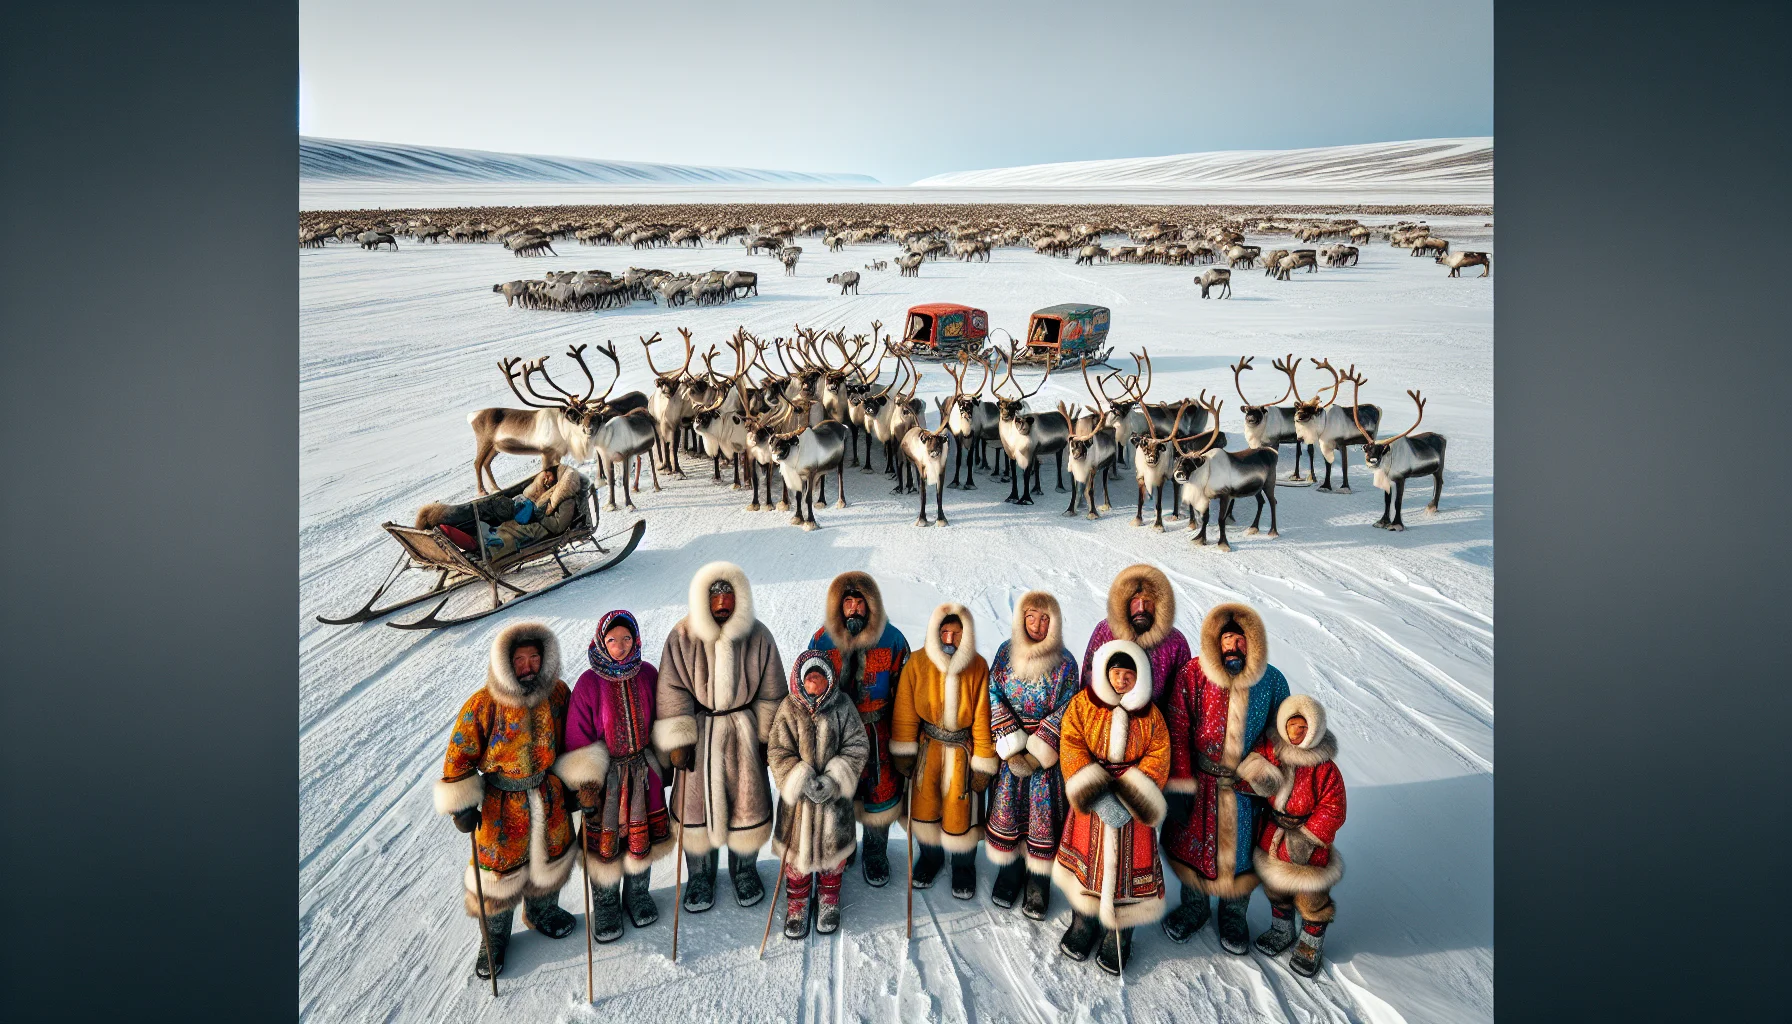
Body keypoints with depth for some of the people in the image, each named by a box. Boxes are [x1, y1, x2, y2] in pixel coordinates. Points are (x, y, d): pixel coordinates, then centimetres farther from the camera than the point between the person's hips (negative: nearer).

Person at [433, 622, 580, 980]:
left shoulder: (558, 693, -10)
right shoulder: (483, 704, -22)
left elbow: (571, 739, 6)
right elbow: (459, 755, -12)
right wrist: (463, 805, -11)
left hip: (549, 795, 4)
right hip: (501, 803, -3)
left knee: (549, 857, 22)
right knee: (500, 868, 10)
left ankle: (542, 911, 50)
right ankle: (494, 936, 35)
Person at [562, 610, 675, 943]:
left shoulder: (647, 674, -6)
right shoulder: (589, 683, -15)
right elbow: (578, 737, -11)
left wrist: (664, 762, 12)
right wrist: (585, 785, -12)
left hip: (644, 770, 3)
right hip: (605, 775, -3)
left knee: (642, 835, 16)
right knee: (605, 840, 9)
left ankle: (637, 895, 40)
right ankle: (606, 906, 32)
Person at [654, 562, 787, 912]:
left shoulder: (757, 637, -8)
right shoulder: (682, 637, -11)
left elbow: (771, 692, 0)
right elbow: (673, 692, -7)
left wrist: (768, 738, 2)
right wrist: (677, 742, -9)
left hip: (744, 732, 1)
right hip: (699, 731, 0)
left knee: (748, 802, 10)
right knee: (697, 803, 9)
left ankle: (745, 870, 35)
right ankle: (701, 875, 32)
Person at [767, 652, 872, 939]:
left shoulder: (842, 706, -8)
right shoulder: (789, 709, -8)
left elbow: (858, 746, -7)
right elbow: (778, 752, -8)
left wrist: (833, 778, -17)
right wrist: (802, 780, -19)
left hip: (834, 794, 0)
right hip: (798, 795, 0)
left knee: (833, 845, 14)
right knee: (798, 845, 11)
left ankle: (829, 898, 38)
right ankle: (798, 900, 33)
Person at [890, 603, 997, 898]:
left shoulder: (978, 668, -15)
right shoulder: (917, 664, -13)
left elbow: (982, 719, -10)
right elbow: (906, 711, -5)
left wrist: (983, 765, -7)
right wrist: (903, 752, -4)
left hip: (962, 748, -2)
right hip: (928, 746, 2)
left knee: (960, 810, 7)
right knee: (924, 805, 15)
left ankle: (964, 868, 34)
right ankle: (930, 857, 43)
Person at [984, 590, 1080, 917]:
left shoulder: (1065, 662, -9)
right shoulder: (1006, 653, -2)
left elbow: (1065, 712, -10)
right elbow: (994, 696, -4)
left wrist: (1036, 752, -14)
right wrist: (1010, 747, -12)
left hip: (1046, 753, -2)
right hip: (1009, 750, 2)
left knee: (1043, 815, 2)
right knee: (1006, 810, 8)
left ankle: (1038, 887, 18)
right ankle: (1008, 876, 27)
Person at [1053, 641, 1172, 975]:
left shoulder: (1151, 715, -1)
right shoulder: (1082, 704, -5)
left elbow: (1158, 758, -7)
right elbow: (1071, 749, -12)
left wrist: (1129, 799, -20)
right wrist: (1098, 797, -23)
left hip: (1132, 803, 0)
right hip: (1090, 802, 0)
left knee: (1128, 866, 2)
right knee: (1087, 862, 10)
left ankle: (1118, 941, 21)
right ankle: (1082, 926, 33)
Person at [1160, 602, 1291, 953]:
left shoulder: (1272, 681, -7)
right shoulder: (1193, 675, -13)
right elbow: (1178, 731, -10)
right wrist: (1180, 785, -11)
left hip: (1246, 789, 1)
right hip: (1198, 782, -1)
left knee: (1240, 851, 15)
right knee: (1193, 844, 16)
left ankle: (1233, 915, 41)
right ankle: (1193, 907, 42)